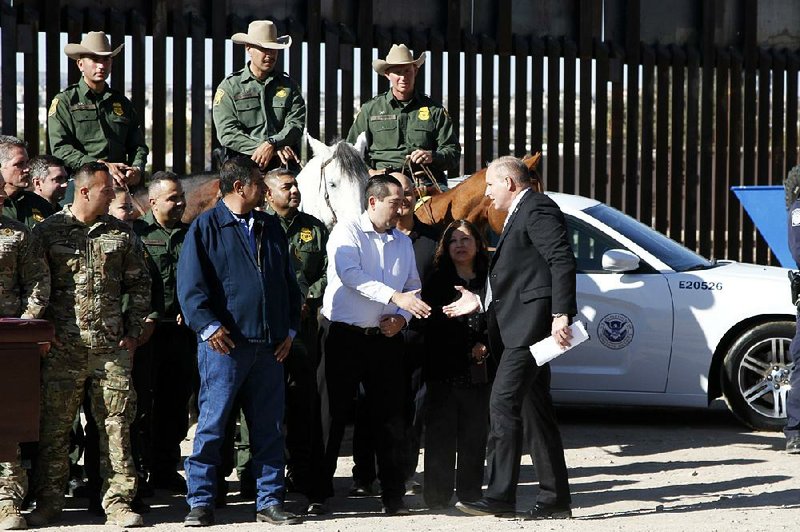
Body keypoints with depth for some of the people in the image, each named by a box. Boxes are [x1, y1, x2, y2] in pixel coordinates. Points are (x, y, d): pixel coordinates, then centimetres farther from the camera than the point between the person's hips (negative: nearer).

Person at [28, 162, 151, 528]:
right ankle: (48, 502, 11)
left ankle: (117, 501, 8)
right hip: (63, 348, -2)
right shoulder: (47, 232, 3)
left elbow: (139, 284, 14)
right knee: (53, 427, 2)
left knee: (116, 425, 1)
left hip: (112, 347, 2)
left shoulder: (122, 234, 10)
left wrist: (132, 330, 7)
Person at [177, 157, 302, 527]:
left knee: (268, 426, 7)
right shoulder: (206, 227, -1)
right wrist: (208, 326, -16)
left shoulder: (271, 228, 17)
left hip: (269, 344, 5)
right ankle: (200, 501, 2)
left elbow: (289, 282, 21)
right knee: (212, 424, -4)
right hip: (224, 343, -5)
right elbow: (190, 284, -7)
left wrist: (290, 329, 12)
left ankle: (269, 500, 13)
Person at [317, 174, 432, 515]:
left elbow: (413, 286, 18)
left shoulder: (403, 242, 13)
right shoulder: (346, 233, -5)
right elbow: (351, 275, -21)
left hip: (386, 338, 5)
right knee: (331, 416, 0)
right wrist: (395, 297, -30)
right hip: (344, 334, -5)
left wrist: (402, 316, -3)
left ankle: (394, 496, 9)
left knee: (389, 417, 4)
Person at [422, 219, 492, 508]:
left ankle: (470, 494, 7)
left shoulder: (489, 282, 12)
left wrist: (486, 346, -8)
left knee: (475, 435, 1)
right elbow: (434, 327, -3)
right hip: (444, 370, -2)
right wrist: (470, 349, -8)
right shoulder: (436, 282, 6)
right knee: (441, 435, -4)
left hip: (480, 372, 2)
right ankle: (437, 495, -2)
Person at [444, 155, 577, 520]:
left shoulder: (537, 209, -8)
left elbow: (562, 261, -19)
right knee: (535, 411, 10)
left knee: (503, 404, -16)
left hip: (530, 324, -11)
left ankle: (500, 495, -18)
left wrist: (562, 314, -26)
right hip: (519, 328, 11)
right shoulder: (519, 215, 25)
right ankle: (554, 499, 13)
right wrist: (481, 302, 26)